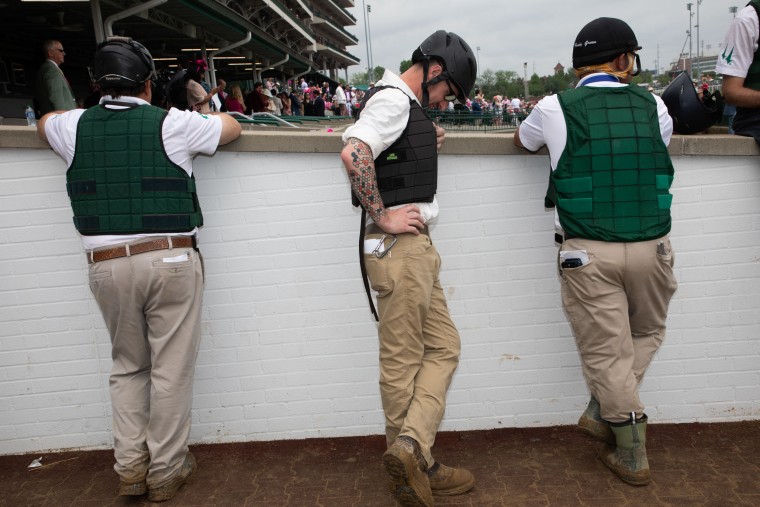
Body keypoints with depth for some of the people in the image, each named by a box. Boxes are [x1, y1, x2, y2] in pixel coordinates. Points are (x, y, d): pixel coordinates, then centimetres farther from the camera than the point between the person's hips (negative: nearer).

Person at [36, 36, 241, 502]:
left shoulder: (76, 127, 7)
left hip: (107, 266, 3)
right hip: (171, 260, -3)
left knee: (128, 367, 19)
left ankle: (131, 467, 20)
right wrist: (196, 117, 30)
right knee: (171, 370, 6)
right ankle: (166, 472, 16)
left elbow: (44, 122, 32)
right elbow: (232, 126, 14)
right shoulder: (173, 124, -2)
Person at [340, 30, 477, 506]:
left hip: (416, 247, 10)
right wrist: (382, 217, -21)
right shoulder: (394, 99, -11)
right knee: (403, 361, -1)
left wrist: (427, 144, 13)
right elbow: (353, 153, -27)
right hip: (400, 249, -10)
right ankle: (410, 454, 11)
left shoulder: (407, 105, 20)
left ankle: (412, 456, 11)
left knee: (443, 348, 10)